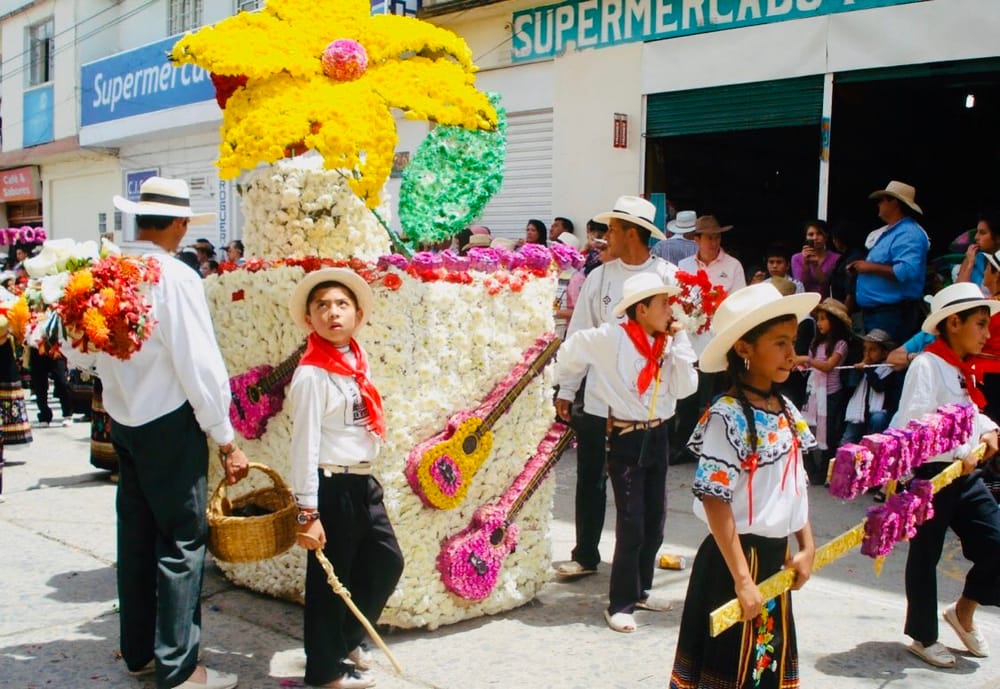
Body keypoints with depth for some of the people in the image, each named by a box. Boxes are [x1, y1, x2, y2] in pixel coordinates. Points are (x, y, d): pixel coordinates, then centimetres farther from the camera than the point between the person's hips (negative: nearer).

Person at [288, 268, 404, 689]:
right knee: (330, 577, 7)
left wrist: (366, 479, 15)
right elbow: (305, 445, -18)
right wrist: (307, 512, -18)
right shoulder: (312, 374, -17)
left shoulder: (357, 361, 6)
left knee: (387, 561, 19)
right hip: (331, 485, -8)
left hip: (363, 482, 8)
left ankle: (347, 637, 40)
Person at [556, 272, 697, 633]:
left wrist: (678, 342, -11)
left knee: (655, 519, 14)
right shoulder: (611, 338, -15)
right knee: (631, 525, -6)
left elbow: (685, 388, -7)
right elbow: (571, 352, 0)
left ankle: (640, 590, 30)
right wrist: (566, 392, 12)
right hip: (625, 438, -6)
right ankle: (621, 604, 6)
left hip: (658, 435, 6)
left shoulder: (668, 342, 1)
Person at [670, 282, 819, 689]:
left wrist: (807, 548, 8)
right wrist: (742, 579, -21)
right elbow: (715, 501, -20)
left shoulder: (786, 410, 4)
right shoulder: (728, 416, -19)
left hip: (776, 556, 8)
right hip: (738, 555, -8)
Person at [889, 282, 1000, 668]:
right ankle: (923, 638, 21)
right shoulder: (927, 364, -15)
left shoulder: (963, 370, 14)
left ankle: (964, 612, 28)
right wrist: (958, 451, -22)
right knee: (925, 556, 5)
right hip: (931, 473, -8)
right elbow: (917, 422, -23)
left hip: (964, 473, 9)